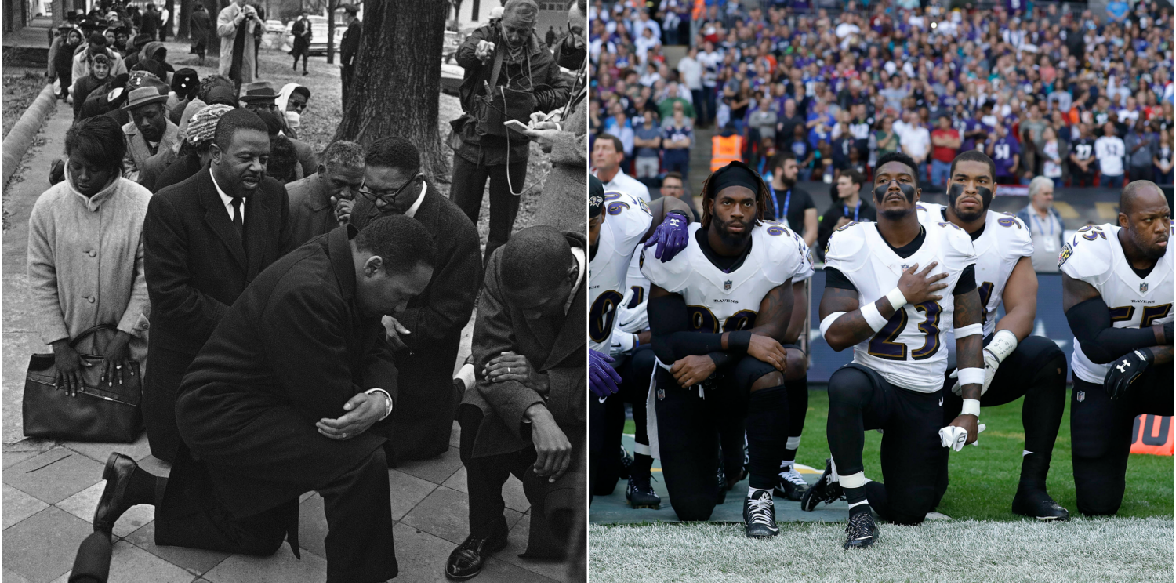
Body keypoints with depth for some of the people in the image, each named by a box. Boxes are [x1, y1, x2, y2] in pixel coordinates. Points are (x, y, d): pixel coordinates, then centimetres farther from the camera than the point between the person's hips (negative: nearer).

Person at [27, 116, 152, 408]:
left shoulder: (143, 205, -12)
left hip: (129, 345, -1)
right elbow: (41, 282, -2)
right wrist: (59, 344, -7)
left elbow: (147, 278, -8)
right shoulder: (47, 206, -5)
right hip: (70, 343, 2)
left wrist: (122, 338, -13)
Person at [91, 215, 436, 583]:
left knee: (260, 537, 25)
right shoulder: (307, 294, -33)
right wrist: (375, 405, -10)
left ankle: (138, 486, 33)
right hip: (228, 416, -11)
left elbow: (376, 354, 2)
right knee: (363, 462, -27)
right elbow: (329, 403, -29)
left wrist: (381, 398, -20)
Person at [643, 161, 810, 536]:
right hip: (682, 379, 0)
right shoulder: (675, 251, -16)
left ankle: (760, 495, -20)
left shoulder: (779, 249, -11)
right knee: (692, 508, -7)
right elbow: (667, 341, -19)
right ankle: (723, 460, 31)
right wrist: (742, 341, -30)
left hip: (737, 377, 0)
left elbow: (770, 331, -15)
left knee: (765, 372, -38)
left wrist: (711, 359, -30)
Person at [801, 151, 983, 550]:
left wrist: (971, 409, -3)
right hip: (875, 380, -3)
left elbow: (969, 332, 4)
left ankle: (842, 478, 36)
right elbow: (835, 335, -17)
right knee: (845, 385, -41)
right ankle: (858, 510, -23)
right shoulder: (850, 246, -10)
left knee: (909, 513, 3)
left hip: (925, 399, 3)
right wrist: (900, 298, -22)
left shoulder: (952, 245, -2)